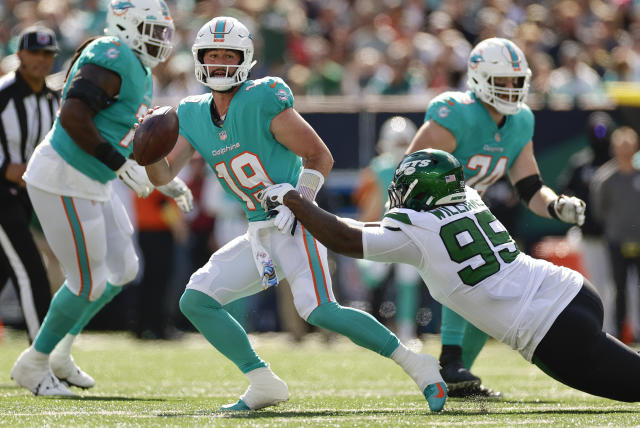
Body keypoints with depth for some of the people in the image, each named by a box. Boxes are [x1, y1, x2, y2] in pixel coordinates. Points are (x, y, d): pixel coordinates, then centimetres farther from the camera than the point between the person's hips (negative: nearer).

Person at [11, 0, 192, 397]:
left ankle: (59, 352, 27)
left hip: (92, 184, 11)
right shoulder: (110, 60, -19)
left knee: (122, 269, 16)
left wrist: (163, 179, 21)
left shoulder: (139, 73, 14)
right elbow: (72, 115, -30)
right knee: (88, 282, -3)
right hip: (65, 181, -11)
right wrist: (121, 165, -27)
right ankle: (33, 365, 15)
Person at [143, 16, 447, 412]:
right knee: (196, 301, 0)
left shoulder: (263, 100, -12)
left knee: (319, 311, -26)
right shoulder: (194, 115, 8)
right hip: (259, 237, 8)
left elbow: (320, 157, -11)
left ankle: (416, 365, -19)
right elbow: (162, 176, 5)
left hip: (295, 226, -8)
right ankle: (263, 384, 4)